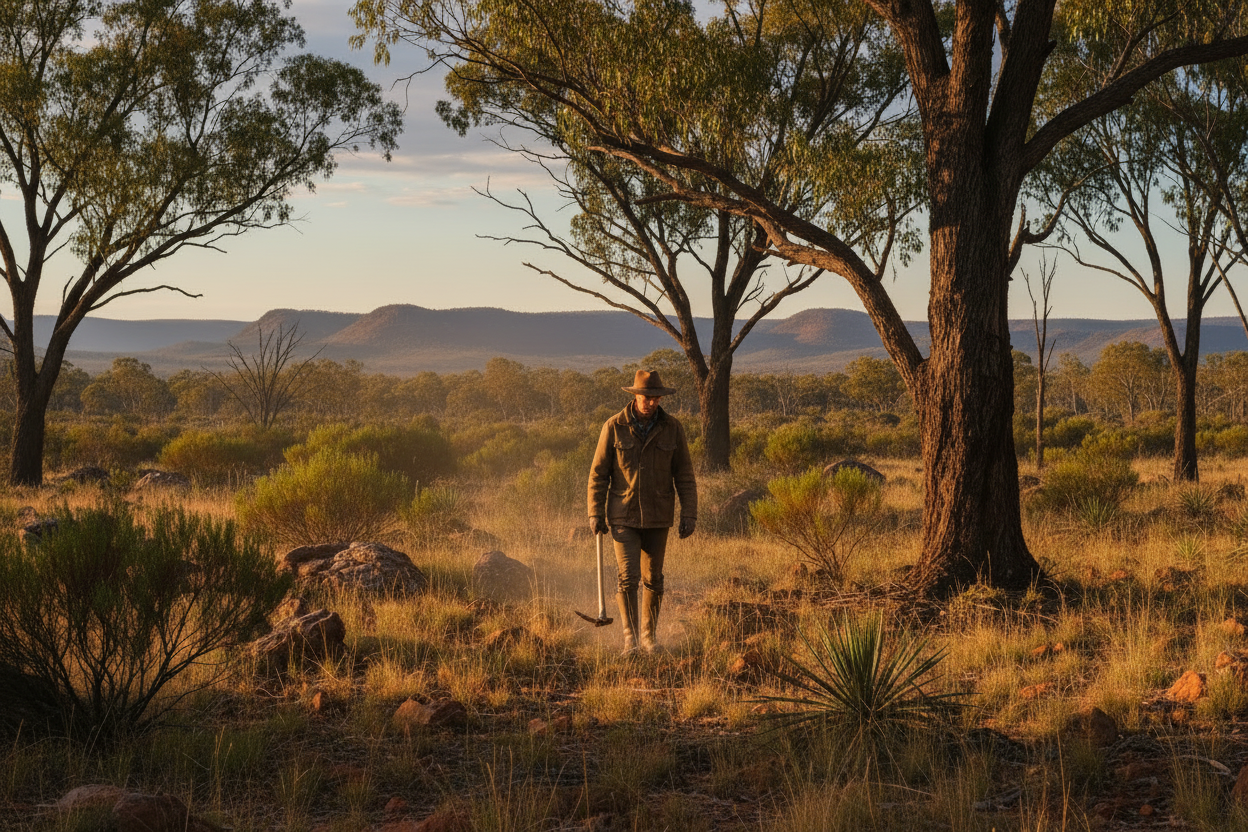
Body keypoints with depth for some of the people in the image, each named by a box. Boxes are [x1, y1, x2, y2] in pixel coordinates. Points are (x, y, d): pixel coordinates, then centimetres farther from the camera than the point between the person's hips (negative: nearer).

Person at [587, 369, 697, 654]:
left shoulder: (672, 428, -3)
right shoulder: (614, 427, -7)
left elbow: (684, 475, 1)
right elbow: (598, 473, -2)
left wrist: (689, 514, -4)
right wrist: (596, 514, -5)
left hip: (658, 517, 2)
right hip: (624, 516, -2)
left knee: (653, 579, 9)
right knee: (628, 577, -11)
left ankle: (649, 635, 24)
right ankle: (630, 638, -2)